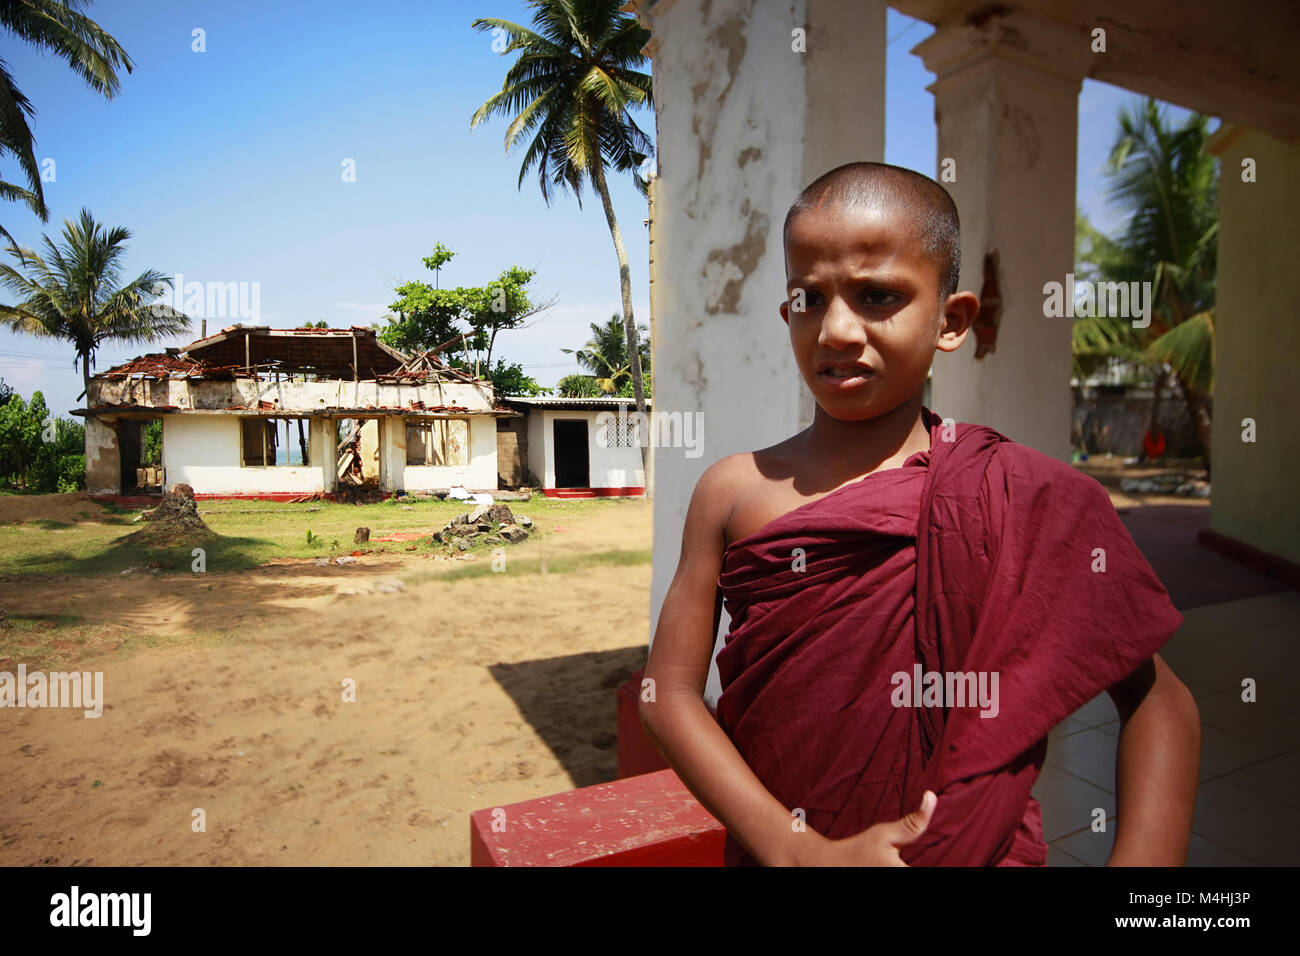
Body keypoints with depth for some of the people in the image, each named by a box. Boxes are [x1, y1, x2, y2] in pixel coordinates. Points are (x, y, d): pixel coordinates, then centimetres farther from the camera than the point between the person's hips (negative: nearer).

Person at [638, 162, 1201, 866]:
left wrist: (1140, 879, -17)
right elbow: (669, 691, -10)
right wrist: (797, 850, -18)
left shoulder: (1023, 497, -13)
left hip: (980, 847, 0)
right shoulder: (734, 491, -11)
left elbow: (1157, 701, -5)